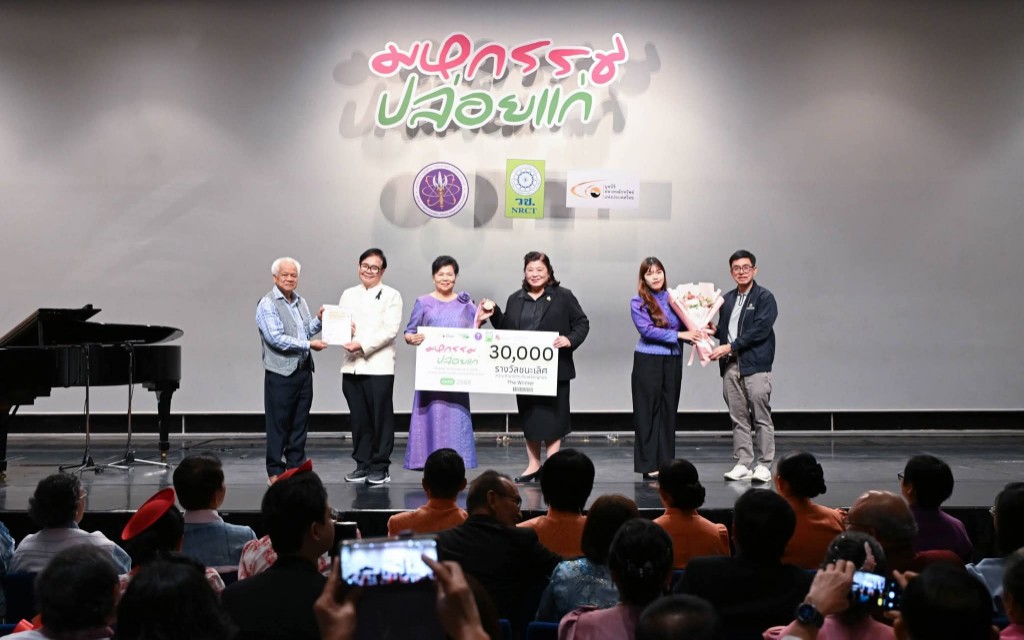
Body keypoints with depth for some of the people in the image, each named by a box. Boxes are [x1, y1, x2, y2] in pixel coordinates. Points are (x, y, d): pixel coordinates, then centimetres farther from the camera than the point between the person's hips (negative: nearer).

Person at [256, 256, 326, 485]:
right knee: (278, 424, 0)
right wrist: (309, 344, -17)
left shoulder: (301, 302, 15)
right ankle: (275, 471, 8)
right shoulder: (268, 304, -8)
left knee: (300, 423, 11)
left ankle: (296, 466, 19)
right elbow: (276, 338, -17)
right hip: (281, 373, -7)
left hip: (303, 371, 7)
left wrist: (319, 320, 5)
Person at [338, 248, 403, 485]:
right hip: (351, 366, 4)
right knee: (358, 418, 7)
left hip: (378, 366, -4)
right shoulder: (348, 295, 17)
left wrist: (362, 345, -17)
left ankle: (380, 466, 8)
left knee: (381, 418, 0)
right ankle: (362, 464, 17)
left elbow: (390, 330, -9)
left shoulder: (391, 296, 3)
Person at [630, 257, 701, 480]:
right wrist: (678, 335, -18)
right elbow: (647, 330, -14)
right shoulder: (638, 302, -3)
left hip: (673, 361, 4)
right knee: (648, 412, 0)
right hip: (648, 361, -4)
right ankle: (649, 465, 5)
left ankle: (666, 463, 14)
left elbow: (685, 326, 13)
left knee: (669, 411, 7)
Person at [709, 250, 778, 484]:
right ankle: (743, 464, 13)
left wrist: (730, 347, -14)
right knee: (738, 418, 7)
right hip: (731, 366, 6)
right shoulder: (727, 300, 16)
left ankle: (764, 465, 3)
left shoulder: (765, 298, -3)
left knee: (761, 418, -3)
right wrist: (713, 330, 0)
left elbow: (759, 331, -13)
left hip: (756, 365, -6)